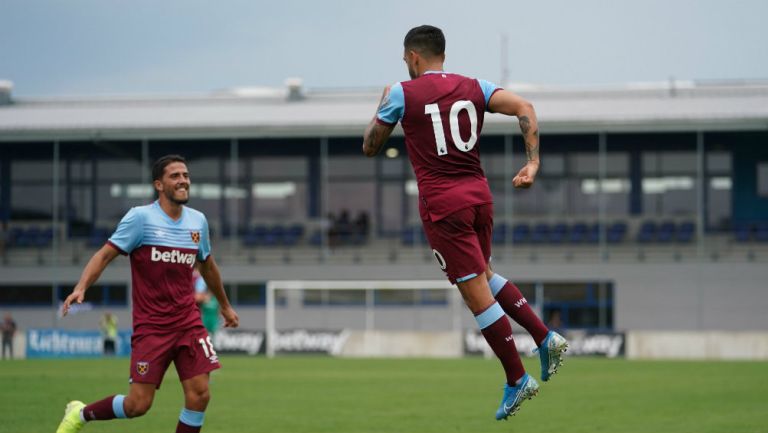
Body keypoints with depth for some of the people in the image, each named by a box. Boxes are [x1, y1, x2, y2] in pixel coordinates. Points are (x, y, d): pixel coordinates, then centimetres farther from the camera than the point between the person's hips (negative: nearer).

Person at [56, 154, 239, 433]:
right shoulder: (141, 217, -8)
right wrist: (81, 288, -26)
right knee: (138, 404, -8)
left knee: (199, 395, -8)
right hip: (151, 325, -5)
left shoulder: (198, 221, 8)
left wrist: (225, 305, 36)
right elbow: (105, 254, -10)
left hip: (188, 323, 5)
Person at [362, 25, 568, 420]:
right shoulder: (474, 88, 9)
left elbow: (370, 147, 8)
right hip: (479, 195, 6)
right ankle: (545, 337, 13)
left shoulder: (403, 93, -2)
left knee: (477, 294, -2)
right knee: (485, 276, 27)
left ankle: (517, 380, 0)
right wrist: (533, 163, -8)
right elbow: (524, 108, -5)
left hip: (442, 205, -6)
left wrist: (382, 105, 23)